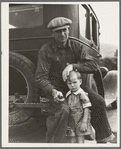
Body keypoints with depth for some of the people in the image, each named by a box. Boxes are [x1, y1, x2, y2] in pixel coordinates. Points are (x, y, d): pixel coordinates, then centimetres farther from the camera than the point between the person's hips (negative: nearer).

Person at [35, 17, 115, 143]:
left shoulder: (76, 47, -1)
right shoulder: (45, 50, -11)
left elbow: (94, 65, -11)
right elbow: (40, 78, -16)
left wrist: (73, 66, -27)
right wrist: (53, 91, -36)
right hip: (54, 88, -4)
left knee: (98, 101, -8)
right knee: (63, 110, -32)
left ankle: (103, 137, 14)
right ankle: (52, 142, -10)